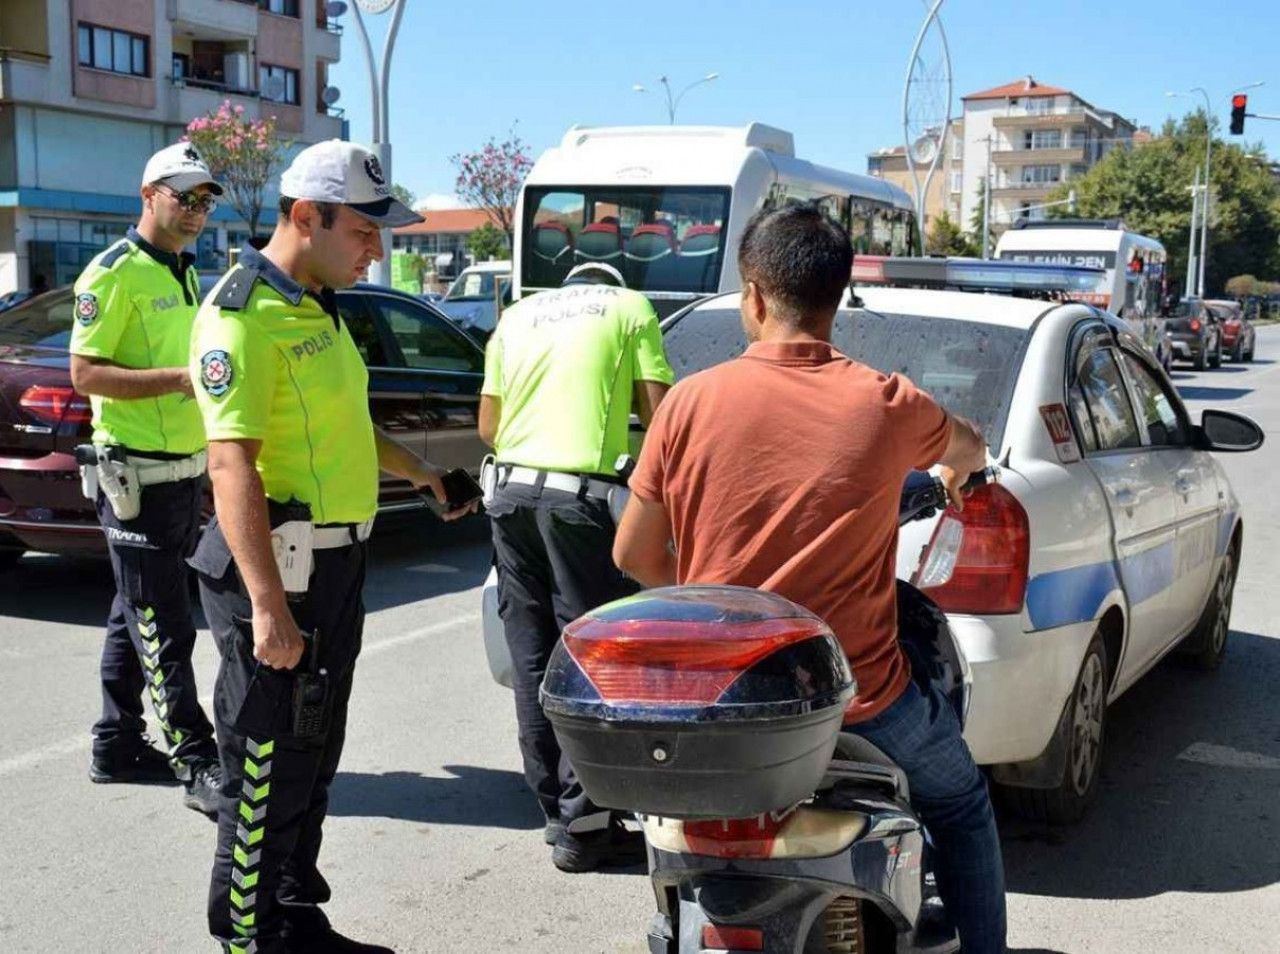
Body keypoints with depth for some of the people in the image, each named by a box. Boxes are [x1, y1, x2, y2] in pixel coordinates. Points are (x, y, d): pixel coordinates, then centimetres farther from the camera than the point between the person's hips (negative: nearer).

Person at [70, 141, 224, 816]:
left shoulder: (184, 275, 17)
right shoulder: (114, 273, -11)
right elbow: (86, 374, -17)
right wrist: (181, 378, -24)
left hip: (184, 472, 9)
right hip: (137, 475, -9)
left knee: (136, 618, 15)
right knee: (164, 630, -5)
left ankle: (117, 746, 25)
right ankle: (199, 765, -2)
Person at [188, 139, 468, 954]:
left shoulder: (319, 307, 13)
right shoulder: (242, 317, -17)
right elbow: (232, 464, -25)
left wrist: (416, 470, 22)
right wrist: (269, 605, -31)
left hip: (335, 562, 10)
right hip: (278, 569, -10)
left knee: (314, 762, 19)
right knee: (266, 771, 1)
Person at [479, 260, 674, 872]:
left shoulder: (518, 315, 21)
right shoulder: (631, 307, 10)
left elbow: (488, 425, 17)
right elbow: (657, 415, 2)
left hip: (512, 491, 5)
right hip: (578, 495, -5)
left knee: (531, 656, 11)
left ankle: (554, 807, 19)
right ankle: (581, 825, 1)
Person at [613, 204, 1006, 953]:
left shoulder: (692, 401, -7)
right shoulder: (885, 404, -8)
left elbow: (633, 555, 0)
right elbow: (969, 447, 16)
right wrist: (959, 474, 41)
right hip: (855, 697, -1)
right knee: (962, 804, 27)